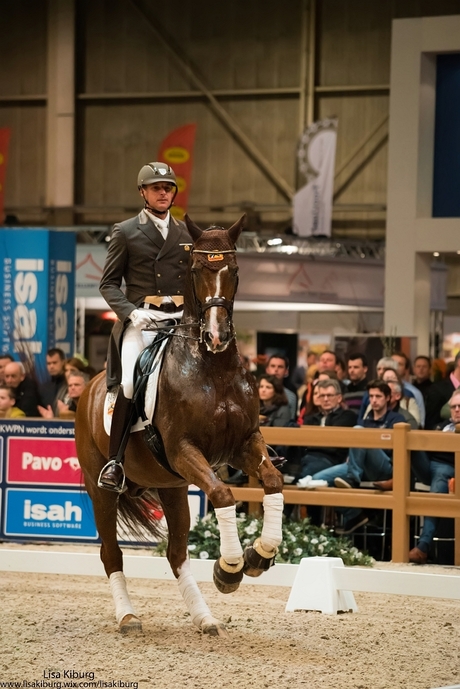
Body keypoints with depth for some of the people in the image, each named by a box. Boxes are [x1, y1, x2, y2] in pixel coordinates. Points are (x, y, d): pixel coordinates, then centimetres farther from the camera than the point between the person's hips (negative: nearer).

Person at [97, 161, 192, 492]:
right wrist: (131, 312, -11)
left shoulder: (188, 233, 18)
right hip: (141, 319, -3)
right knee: (131, 382, -23)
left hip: (183, 319, 3)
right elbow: (109, 283, 6)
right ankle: (115, 459, -15)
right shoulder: (125, 232, 8)